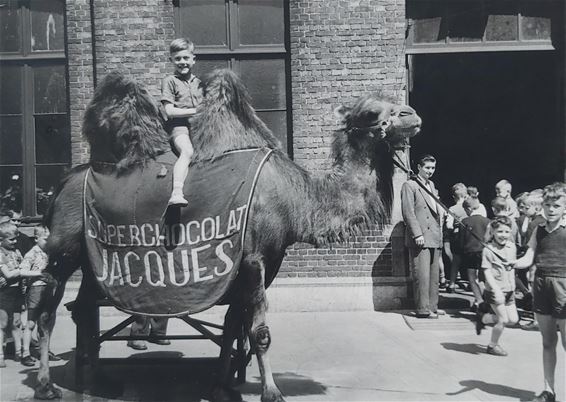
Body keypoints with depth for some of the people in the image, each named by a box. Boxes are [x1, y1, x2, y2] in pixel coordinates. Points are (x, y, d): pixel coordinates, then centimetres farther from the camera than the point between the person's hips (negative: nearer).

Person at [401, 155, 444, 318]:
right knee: (422, 275, -8)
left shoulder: (431, 185, 20)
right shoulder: (409, 185, -6)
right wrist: (417, 234, -19)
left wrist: (439, 231, 18)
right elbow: (408, 212, -13)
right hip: (420, 238, -8)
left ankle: (432, 306, 20)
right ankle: (423, 310, -2)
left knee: (434, 275, 12)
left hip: (434, 237, 8)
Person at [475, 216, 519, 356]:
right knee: (503, 320, -3)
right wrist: (496, 290, -26)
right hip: (495, 291, -7)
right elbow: (487, 272, -18)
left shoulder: (512, 247, 4)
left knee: (513, 319, 10)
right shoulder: (488, 250, -15)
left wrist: (513, 286, 15)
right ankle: (493, 346, 20)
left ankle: (483, 317, 28)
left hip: (509, 290, 7)